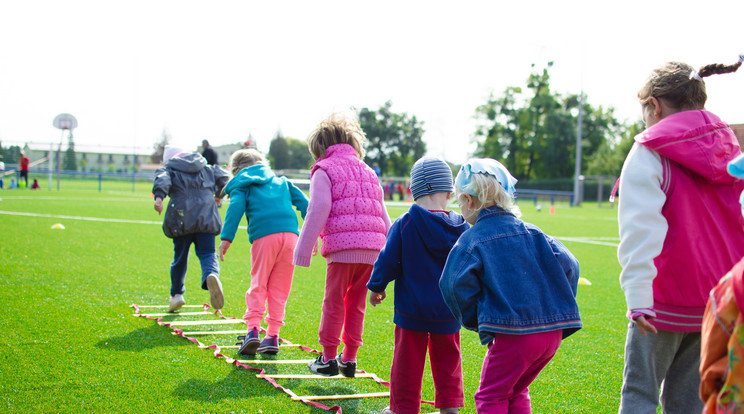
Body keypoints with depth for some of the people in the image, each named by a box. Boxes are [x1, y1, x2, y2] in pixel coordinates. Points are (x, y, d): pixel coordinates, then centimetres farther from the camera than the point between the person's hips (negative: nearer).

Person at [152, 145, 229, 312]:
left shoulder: (169, 169, 12)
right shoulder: (207, 168, 22)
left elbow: (162, 179, -9)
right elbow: (223, 176, 16)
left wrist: (158, 196, -27)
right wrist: (218, 195, 34)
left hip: (181, 218, -1)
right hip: (206, 217, 1)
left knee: (180, 256, 13)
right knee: (207, 253, -3)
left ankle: (176, 294, 22)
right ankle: (212, 275, -37)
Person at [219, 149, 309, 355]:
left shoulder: (241, 185, 17)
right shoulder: (281, 181, 30)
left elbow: (236, 208, -1)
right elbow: (303, 202, 20)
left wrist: (226, 238, -8)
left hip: (264, 237, -3)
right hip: (290, 233, 3)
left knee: (258, 284, 6)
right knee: (279, 288, 9)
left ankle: (253, 329, -10)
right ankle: (273, 335, 8)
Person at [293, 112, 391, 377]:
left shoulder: (324, 171, 4)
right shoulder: (368, 172, 24)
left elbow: (318, 212, -6)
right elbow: (383, 216, 23)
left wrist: (303, 250, -3)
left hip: (342, 246, -6)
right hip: (372, 249, 6)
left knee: (334, 303, 4)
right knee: (356, 305, 13)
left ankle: (328, 358, 8)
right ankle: (349, 359, 16)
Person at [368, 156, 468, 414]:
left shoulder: (404, 225, -13)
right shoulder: (461, 228, -3)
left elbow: (388, 260, -8)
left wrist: (376, 286, 8)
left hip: (412, 308, -3)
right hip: (448, 311, 3)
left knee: (408, 359, 6)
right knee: (447, 359, 16)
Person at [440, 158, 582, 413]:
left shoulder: (471, 240, -3)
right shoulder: (531, 232, 12)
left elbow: (455, 285, -14)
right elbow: (568, 265, 6)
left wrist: (474, 321, 1)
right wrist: (558, 307, 15)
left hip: (512, 334, -6)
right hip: (552, 333, 6)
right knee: (516, 392, 23)